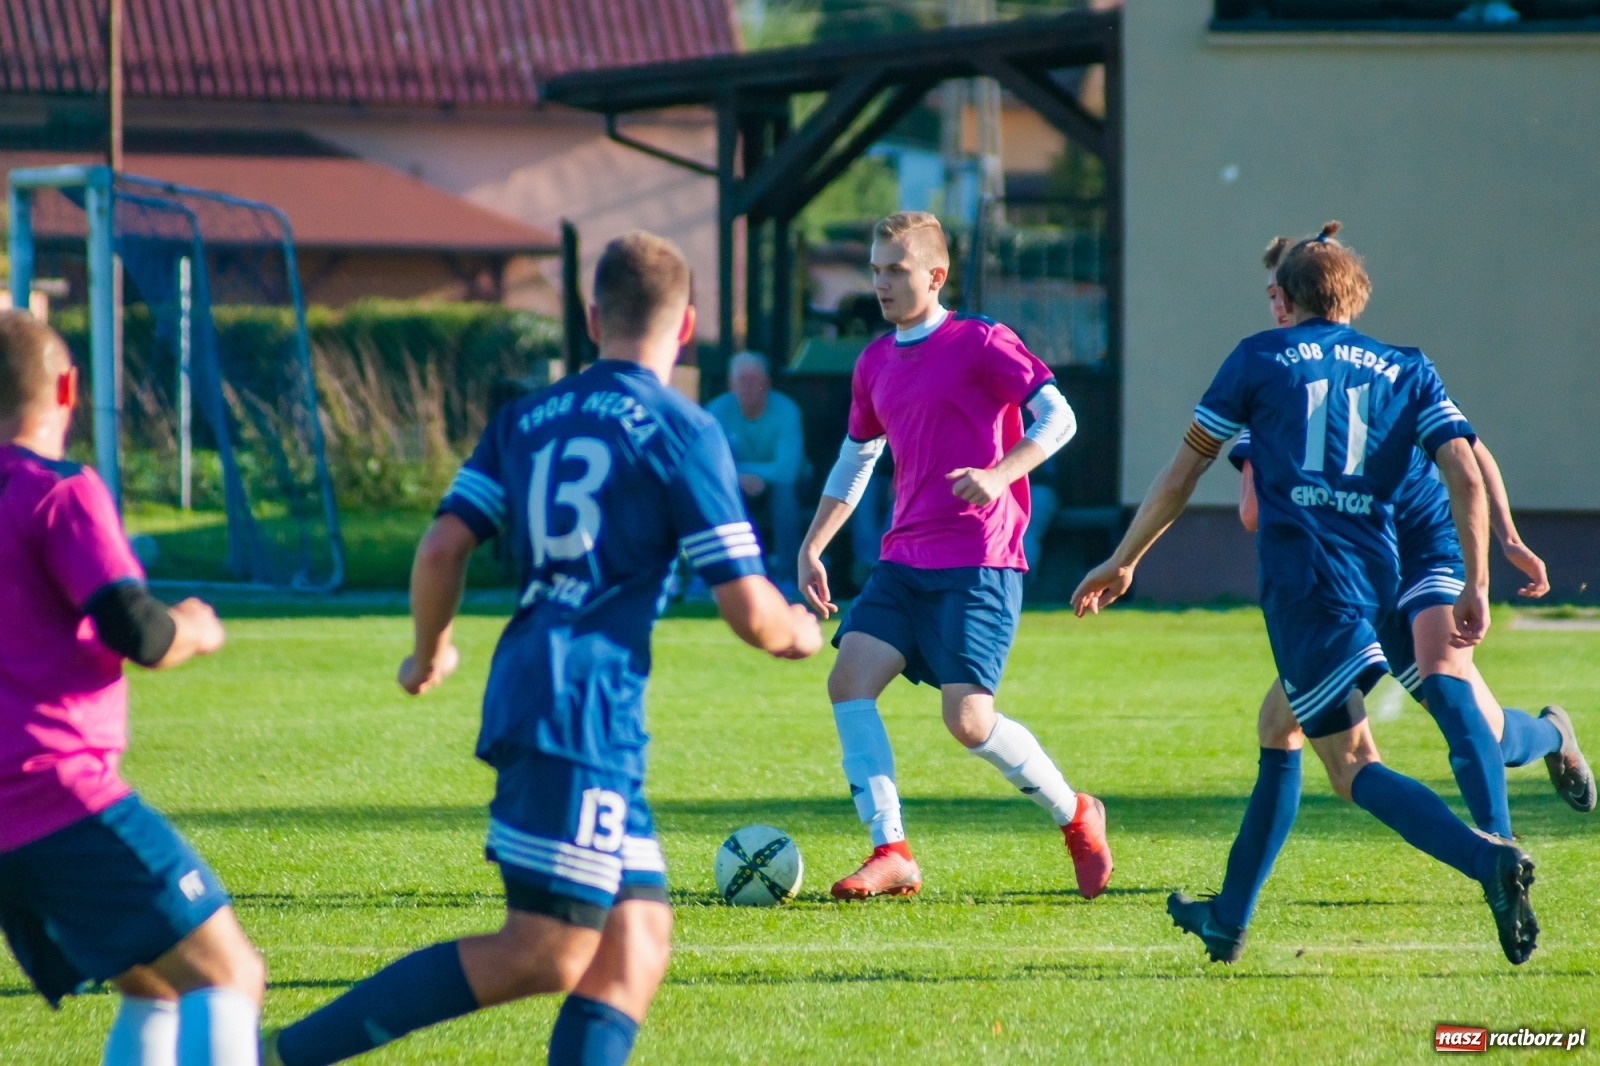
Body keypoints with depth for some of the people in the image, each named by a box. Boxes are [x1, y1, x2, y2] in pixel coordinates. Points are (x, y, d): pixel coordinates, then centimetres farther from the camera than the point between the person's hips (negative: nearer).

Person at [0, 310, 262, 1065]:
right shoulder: (61, 494, -7)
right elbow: (137, 633, -17)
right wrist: (193, 632, 4)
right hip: (63, 793, -8)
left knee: (155, 985, 19)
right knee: (226, 978, -11)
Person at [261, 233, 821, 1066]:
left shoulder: (527, 417, 15)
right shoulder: (683, 433, -3)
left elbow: (442, 549, 7)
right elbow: (748, 611, -5)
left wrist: (429, 653, 25)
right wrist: (797, 634, 18)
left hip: (521, 688, 8)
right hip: (587, 707, -8)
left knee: (636, 944, 10)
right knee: (543, 956, -9)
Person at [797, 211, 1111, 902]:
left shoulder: (979, 344, -5)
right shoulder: (875, 363, 15)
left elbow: (1057, 417, -13)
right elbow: (855, 460, 27)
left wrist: (998, 476, -29)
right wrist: (810, 550, 22)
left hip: (977, 564, -7)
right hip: (904, 560, 7)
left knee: (968, 720, -15)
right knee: (848, 681, -12)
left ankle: (1077, 818, 10)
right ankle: (891, 854, -9)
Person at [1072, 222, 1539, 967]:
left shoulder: (1261, 358, 10)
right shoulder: (1406, 370, 17)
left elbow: (1183, 471, 12)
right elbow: (1466, 473, 3)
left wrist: (1123, 562, 22)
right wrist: (1476, 585, 4)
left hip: (1303, 577, -5)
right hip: (1377, 575, 5)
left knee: (1352, 767, -10)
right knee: (1279, 736, 24)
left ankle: (1488, 859, -34)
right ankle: (1228, 921, 29)